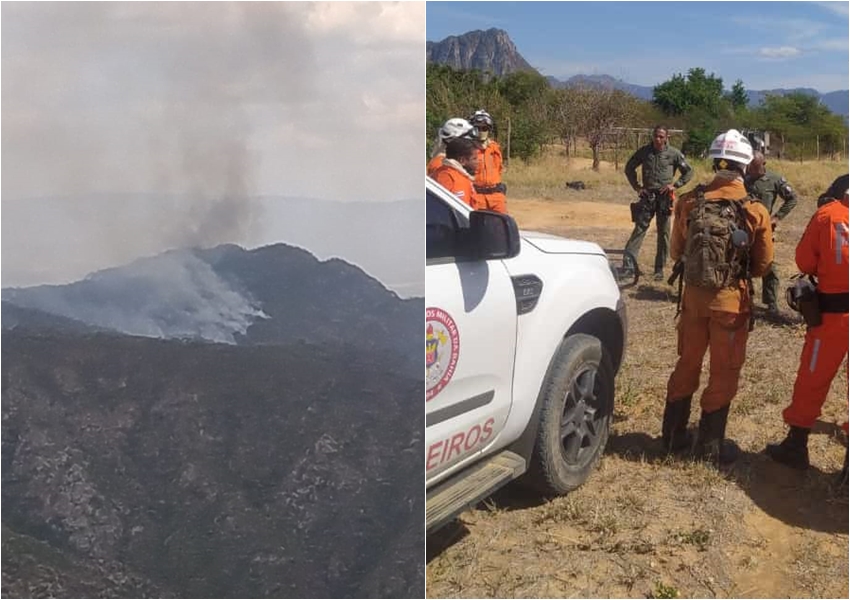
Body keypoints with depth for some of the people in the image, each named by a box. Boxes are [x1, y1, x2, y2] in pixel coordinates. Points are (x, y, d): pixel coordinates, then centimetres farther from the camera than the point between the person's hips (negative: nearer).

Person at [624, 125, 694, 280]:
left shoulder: (674, 153, 0)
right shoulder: (644, 151, 3)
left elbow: (689, 171, 8)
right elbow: (629, 168, 14)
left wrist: (675, 185, -4)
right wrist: (636, 186, 5)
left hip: (664, 196, 0)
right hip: (647, 195, 1)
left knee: (663, 232, 5)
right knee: (639, 228, -7)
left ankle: (660, 269, 11)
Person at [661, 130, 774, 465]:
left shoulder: (690, 202, -8)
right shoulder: (755, 212, -14)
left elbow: (676, 253, 4)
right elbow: (762, 265, -2)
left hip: (693, 295, 3)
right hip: (730, 300, -3)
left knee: (687, 364, 18)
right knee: (723, 373, 11)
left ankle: (673, 436, 29)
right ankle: (710, 446, 21)